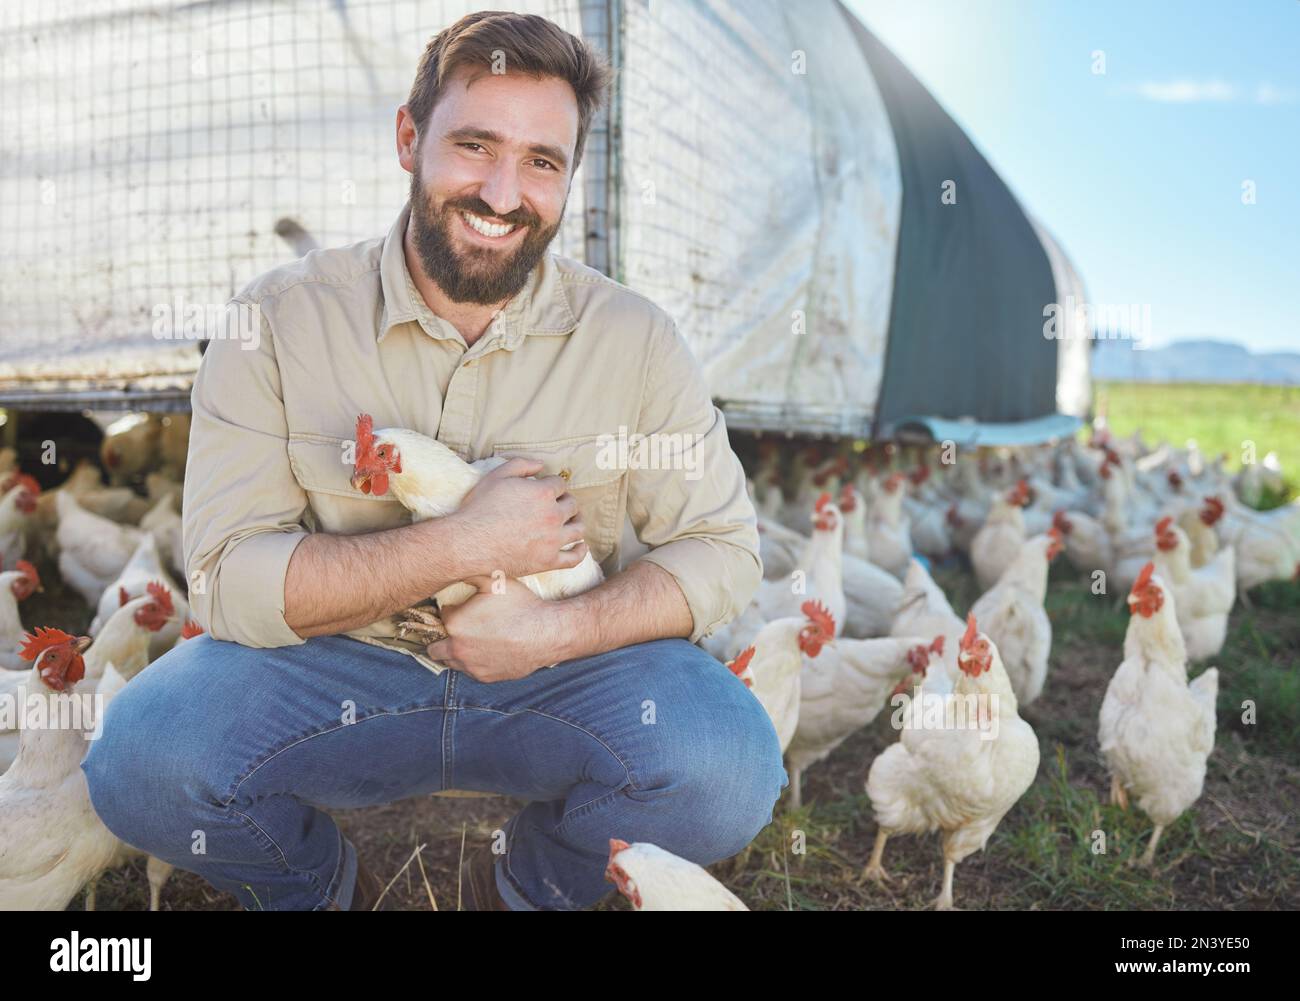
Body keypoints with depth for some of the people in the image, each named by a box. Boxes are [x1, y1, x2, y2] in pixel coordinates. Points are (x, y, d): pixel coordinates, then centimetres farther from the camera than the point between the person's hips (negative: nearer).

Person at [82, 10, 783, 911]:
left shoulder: (634, 338, -5)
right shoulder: (281, 320, -7)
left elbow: (724, 549, -4)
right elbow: (228, 575, -13)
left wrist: (557, 630, -20)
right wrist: (464, 546, -22)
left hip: (562, 675, 1)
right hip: (336, 673, 0)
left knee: (732, 766, -27)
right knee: (144, 754, -27)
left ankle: (528, 882, 8)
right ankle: (321, 890, 9)